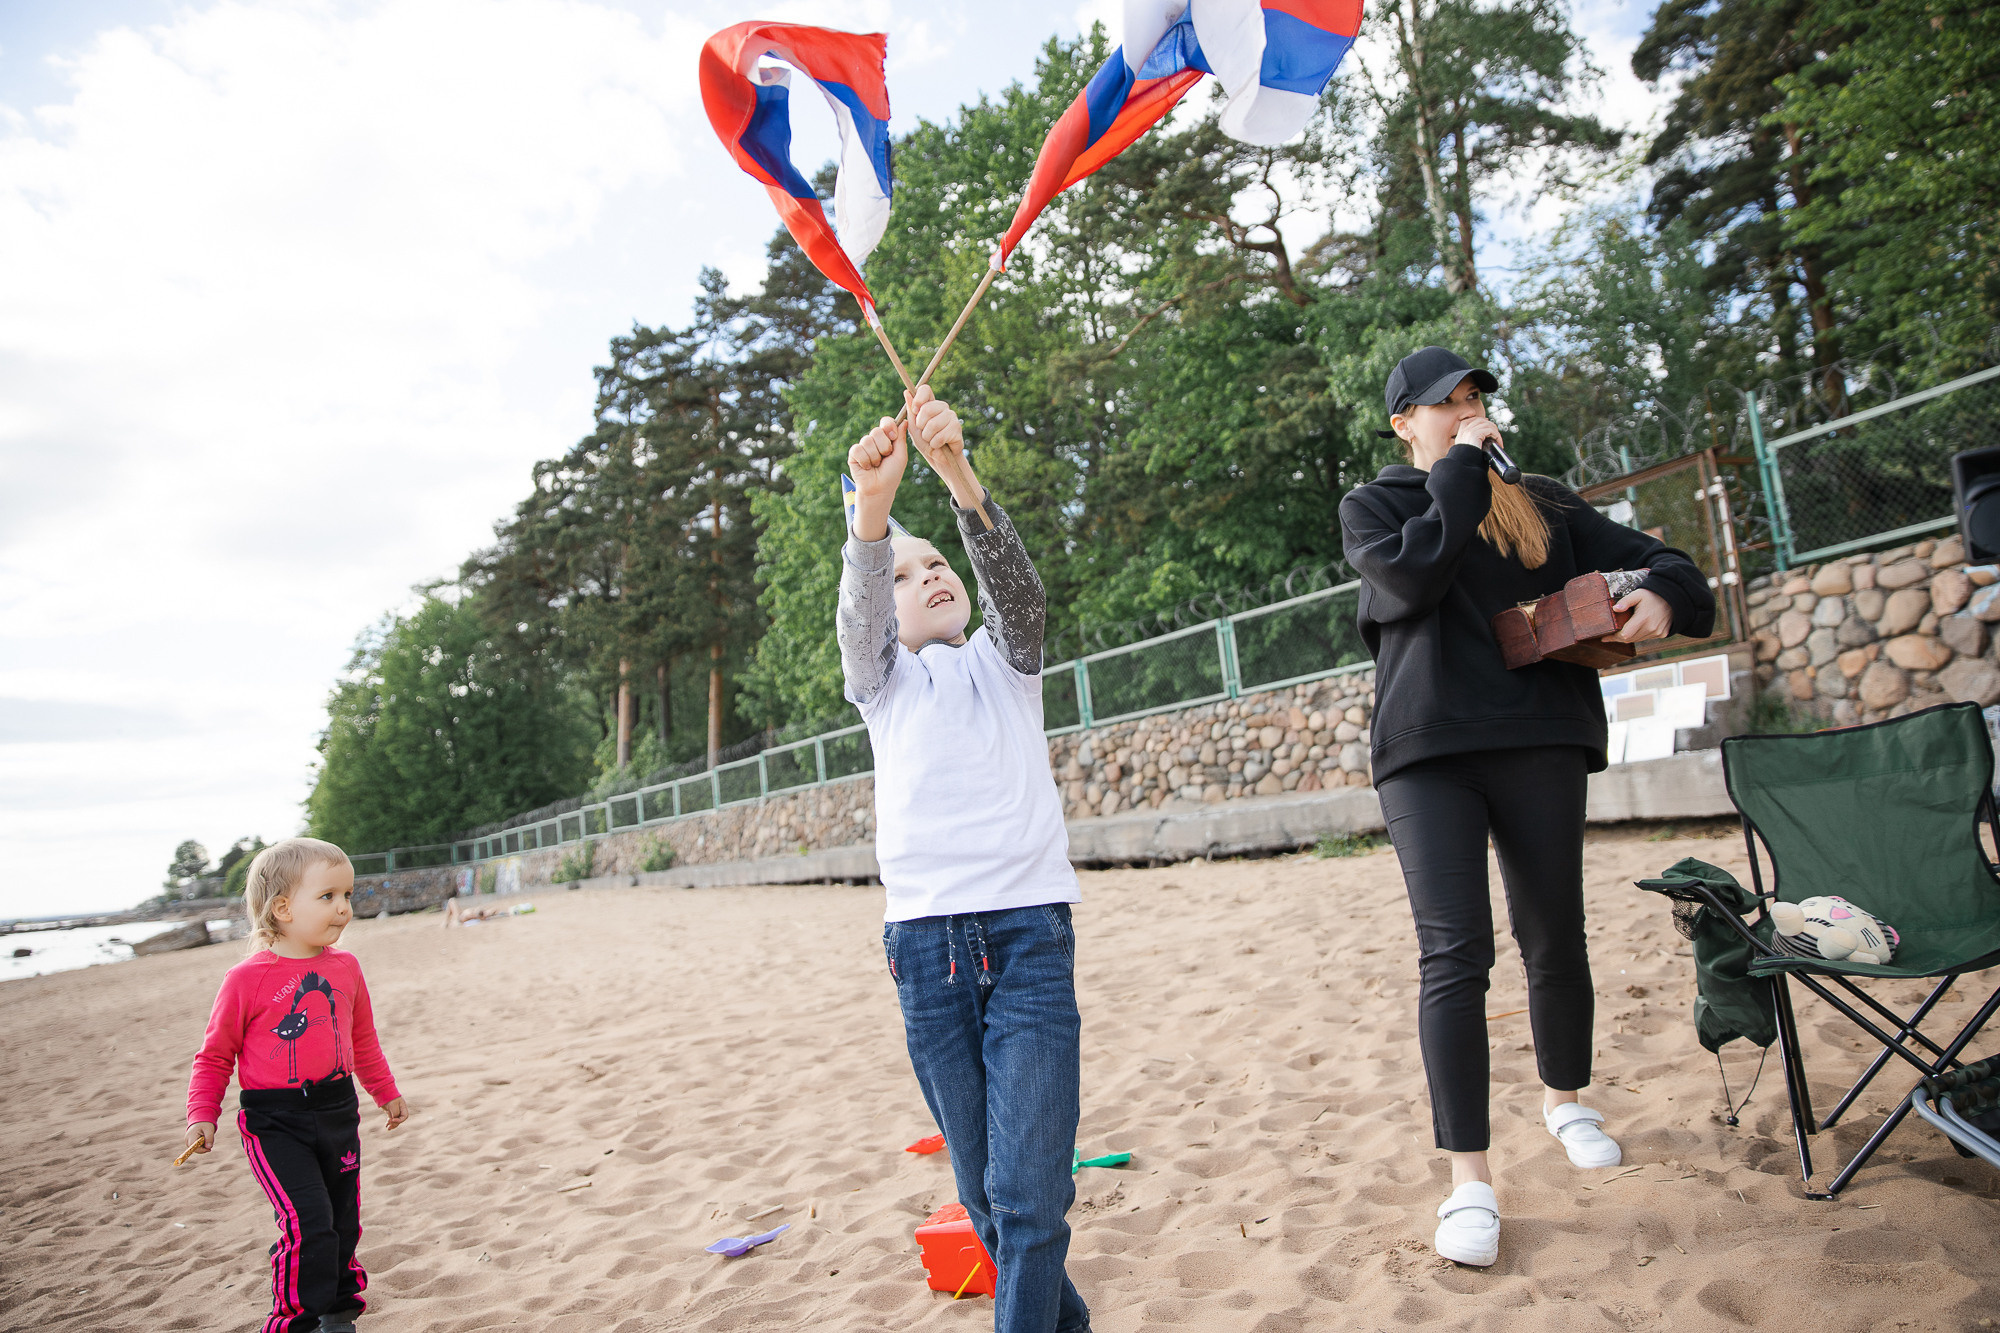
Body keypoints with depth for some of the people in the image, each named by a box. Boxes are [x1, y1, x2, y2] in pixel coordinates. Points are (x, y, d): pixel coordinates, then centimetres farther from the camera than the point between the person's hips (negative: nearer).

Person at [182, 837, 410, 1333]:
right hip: (276, 1123, -5)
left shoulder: (345, 967, 4)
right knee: (308, 1222, -15)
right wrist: (202, 1116, -11)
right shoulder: (247, 980, -11)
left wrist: (387, 1092, 25)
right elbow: (216, 1055, -1)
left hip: (338, 1113, 5)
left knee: (343, 1223, 14)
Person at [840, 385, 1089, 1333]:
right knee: (983, 1193, 7)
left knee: (1030, 1195, -8)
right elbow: (858, 613, -6)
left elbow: (1015, 584, -4)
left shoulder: (1002, 659, 17)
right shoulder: (885, 678, 16)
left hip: (1029, 935, -1)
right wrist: (873, 507, -25)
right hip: (924, 944, 1)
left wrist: (958, 474, -20)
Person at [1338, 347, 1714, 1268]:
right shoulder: (1374, 504, 10)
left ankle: (1565, 1099, 37)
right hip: (1427, 751, -3)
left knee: (1555, 939, 11)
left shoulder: (1542, 501, 19)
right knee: (1454, 952, -10)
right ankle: (1468, 1178, -5)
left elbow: (1647, 555, 16)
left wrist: (1663, 595, -7)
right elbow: (1410, 576, -11)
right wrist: (1459, 470, -3)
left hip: (1540, 742, 3)